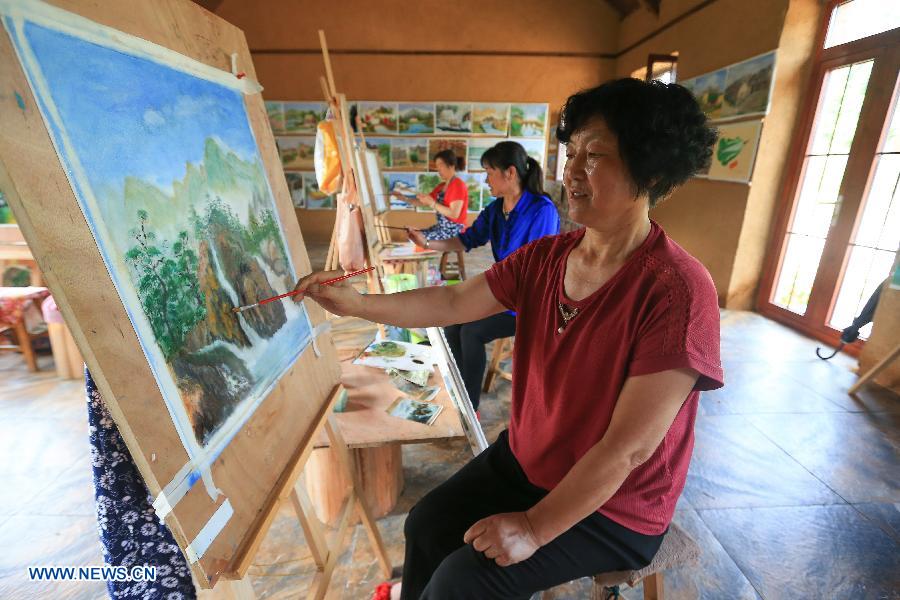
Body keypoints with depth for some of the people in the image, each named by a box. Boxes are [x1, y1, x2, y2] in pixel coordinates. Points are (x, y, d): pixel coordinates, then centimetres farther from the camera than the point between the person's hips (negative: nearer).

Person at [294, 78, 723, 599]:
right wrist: (357, 304, -17)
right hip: (523, 459, 6)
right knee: (427, 526, 10)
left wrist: (535, 528, -19)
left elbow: (626, 448, -26)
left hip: (614, 506, -5)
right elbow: (453, 305, -8)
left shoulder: (676, 292, -28)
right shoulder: (545, 257, -8)